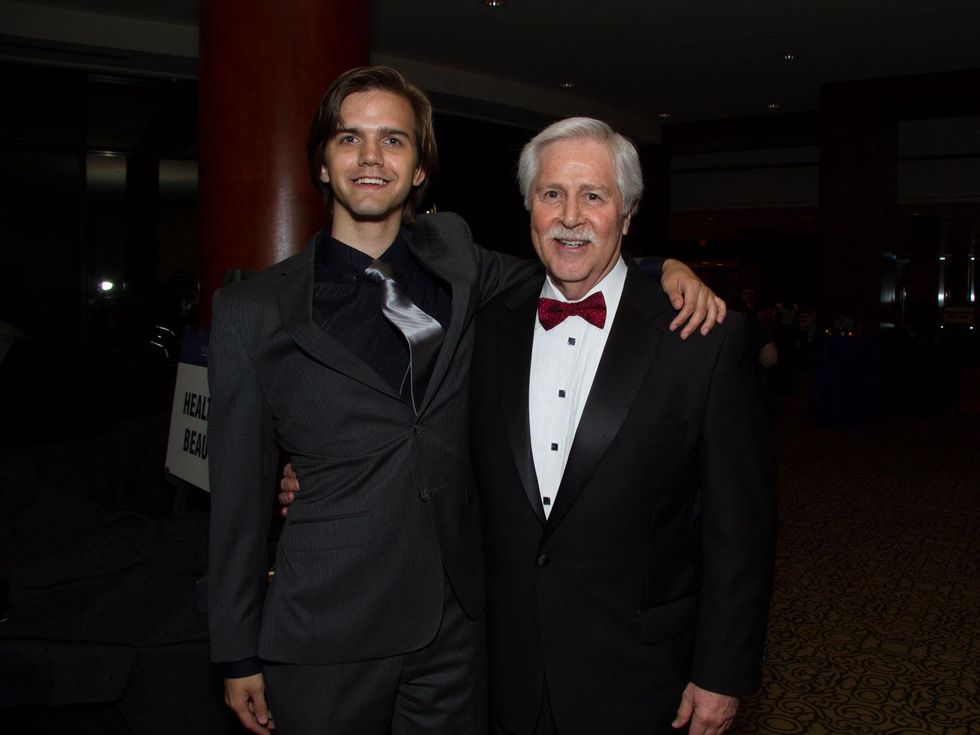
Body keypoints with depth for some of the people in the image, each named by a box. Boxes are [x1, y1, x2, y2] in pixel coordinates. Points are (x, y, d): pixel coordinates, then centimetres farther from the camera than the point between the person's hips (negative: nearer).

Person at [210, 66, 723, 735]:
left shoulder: (454, 259, 3)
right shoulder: (252, 312, -4)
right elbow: (240, 493, -1)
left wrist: (665, 268, -1)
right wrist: (239, 654, 2)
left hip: (457, 626, 3)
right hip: (326, 631, -2)